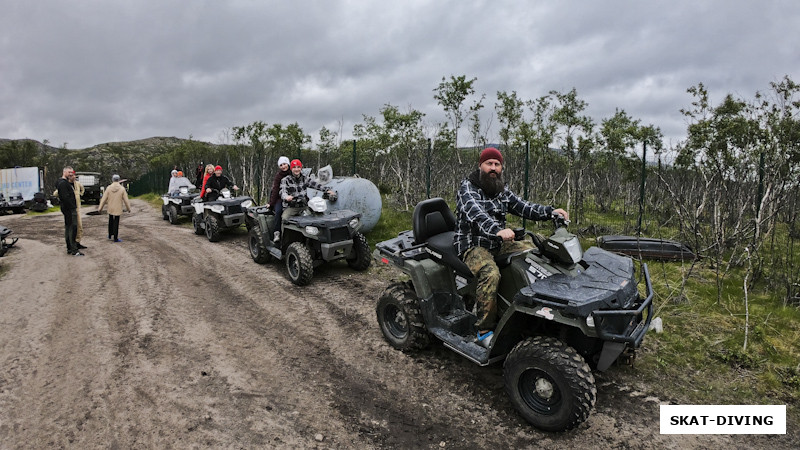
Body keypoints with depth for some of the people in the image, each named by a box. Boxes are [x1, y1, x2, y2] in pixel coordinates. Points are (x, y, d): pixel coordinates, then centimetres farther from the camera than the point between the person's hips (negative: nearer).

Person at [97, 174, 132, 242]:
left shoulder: (109, 188, -5)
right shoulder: (122, 189, -10)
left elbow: (104, 199, -2)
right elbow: (126, 200, -6)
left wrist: (100, 208, 5)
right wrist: (128, 208, 5)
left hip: (110, 208, 3)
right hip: (118, 209, -3)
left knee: (111, 221, 20)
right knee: (116, 223, 2)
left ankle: (110, 235, 29)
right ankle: (115, 238, 5)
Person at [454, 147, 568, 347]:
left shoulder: (503, 191, 13)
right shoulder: (467, 188, -10)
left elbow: (524, 208, 8)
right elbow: (476, 214, -29)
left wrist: (550, 211, -9)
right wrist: (498, 230, -46)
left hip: (499, 244, 7)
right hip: (473, 246, -7)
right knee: (490, 273, -34)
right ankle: (485, 330, -23)